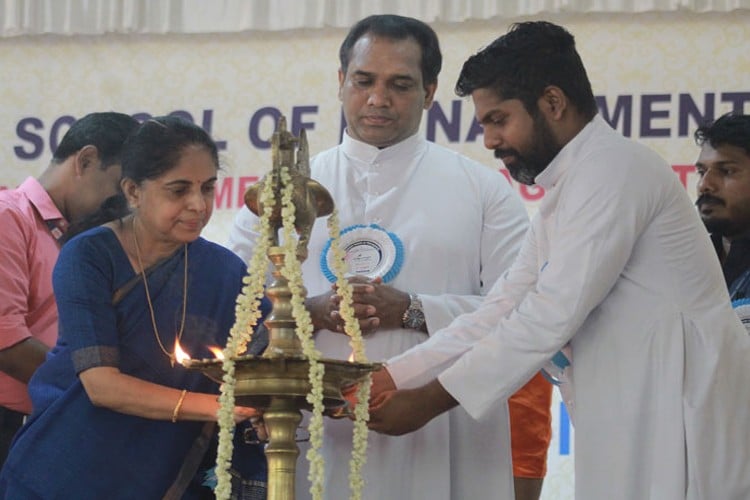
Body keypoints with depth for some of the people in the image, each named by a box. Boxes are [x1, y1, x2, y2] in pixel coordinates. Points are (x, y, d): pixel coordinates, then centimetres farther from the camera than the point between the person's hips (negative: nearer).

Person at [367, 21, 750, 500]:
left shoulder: (615, 168, -12)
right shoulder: (565, 197, 20)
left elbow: (553, 315, -17)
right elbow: (501, 311, 16)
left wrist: (429, 401, -12)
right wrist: (393, 378, 5)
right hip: (634, 426, 9)